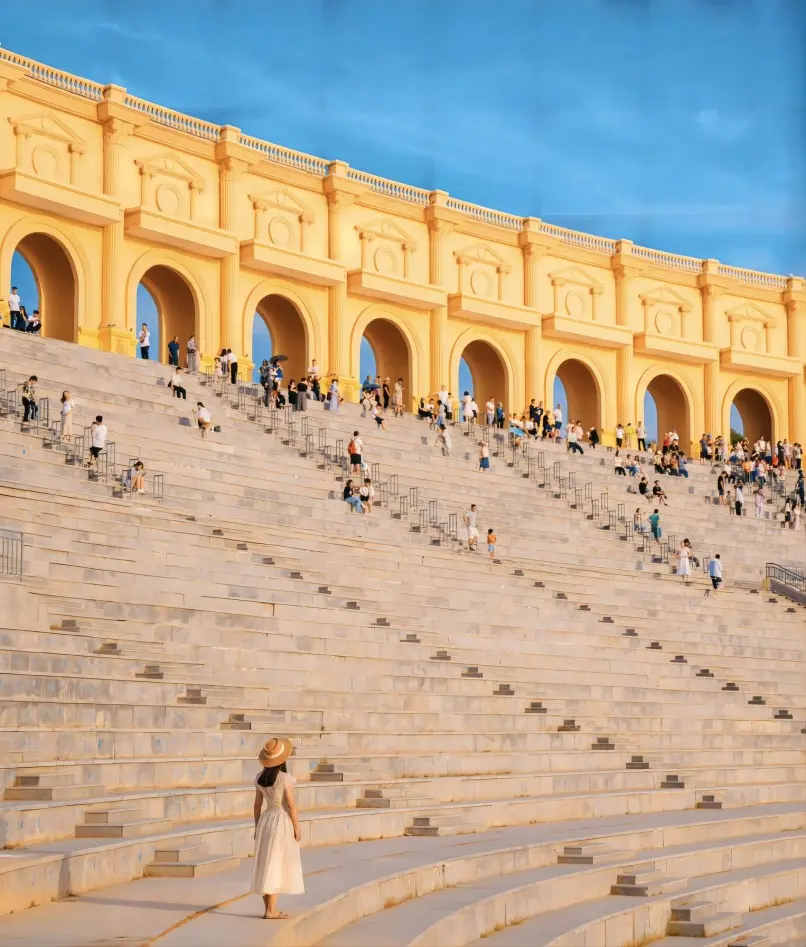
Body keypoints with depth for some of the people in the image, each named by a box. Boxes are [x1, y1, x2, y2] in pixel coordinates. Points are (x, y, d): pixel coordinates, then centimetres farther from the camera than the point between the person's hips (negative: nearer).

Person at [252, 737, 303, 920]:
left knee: (266, 865, 11)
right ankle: (271, 911, -4)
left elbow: (257, 804, 8)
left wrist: (257, 827, 16)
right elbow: (291, 805, -14)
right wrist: (297, 827, -6)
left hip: (265, 820, 6)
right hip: (282, 822, -6)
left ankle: (269, 908, 15)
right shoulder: (285, 778, -16)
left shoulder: (260, 778, 3)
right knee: (276, 866, -4)